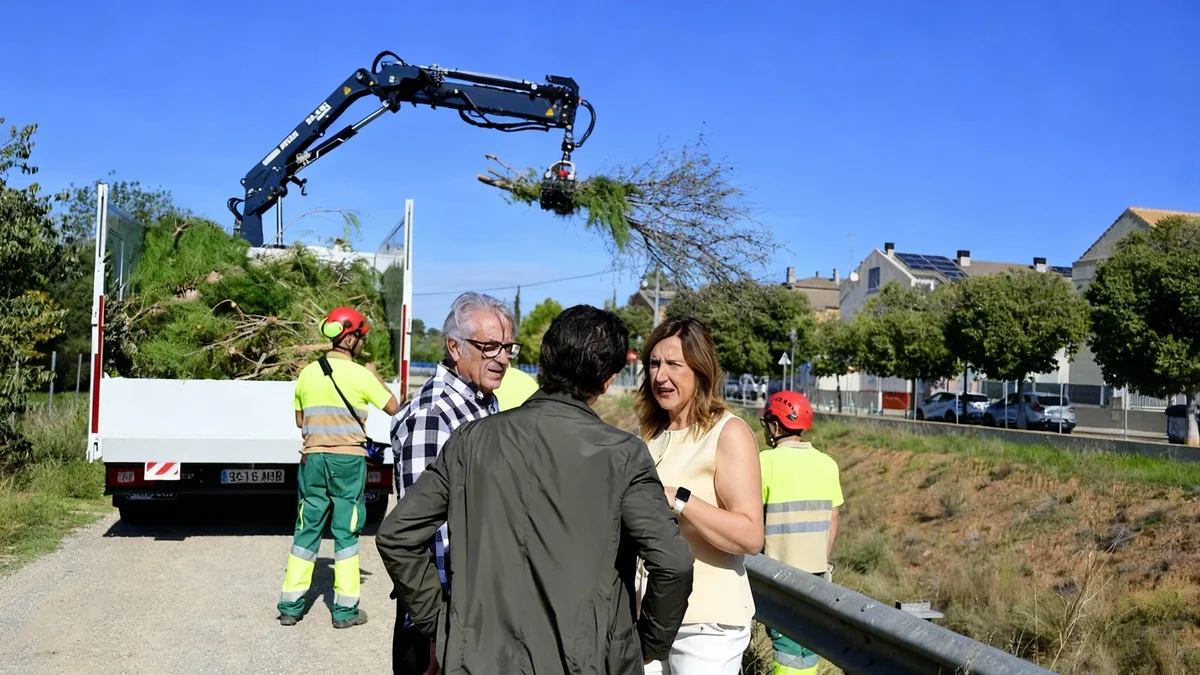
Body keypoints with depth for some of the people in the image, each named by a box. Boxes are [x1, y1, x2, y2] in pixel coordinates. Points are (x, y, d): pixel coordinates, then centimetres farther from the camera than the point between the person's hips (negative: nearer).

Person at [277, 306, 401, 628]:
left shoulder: (307, 373, 5)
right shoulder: (360, 374, -9)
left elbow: (299, 421, 14)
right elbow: (393, 407, 2)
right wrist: (375, 375, 13)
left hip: (313, 459, 4)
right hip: (348, 460, -4)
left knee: (307, 529, 11)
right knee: (346, 532, 3)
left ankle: (290, 607, 14)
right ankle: (345, 610, 8)